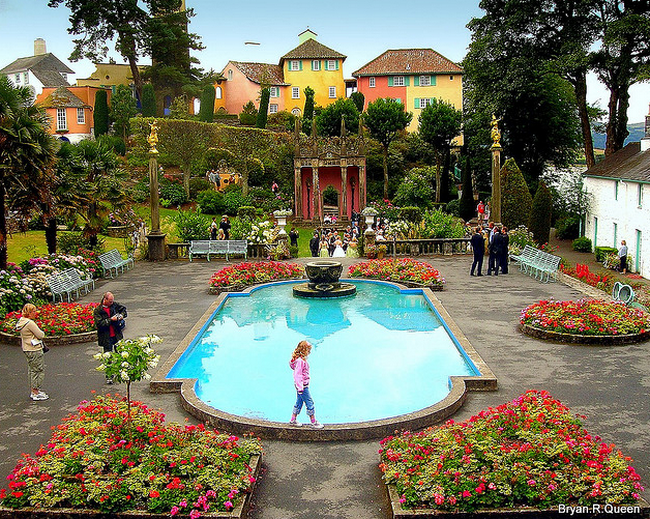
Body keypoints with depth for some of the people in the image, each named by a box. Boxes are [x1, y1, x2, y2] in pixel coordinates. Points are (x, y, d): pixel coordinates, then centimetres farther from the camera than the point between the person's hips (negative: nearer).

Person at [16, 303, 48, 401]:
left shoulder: (21, 321, 9)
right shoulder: (30, 323, -22)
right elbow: (40, 335, -17)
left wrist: (40, 333, 2)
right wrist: (42, 332, 4)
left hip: (27, 349, 10)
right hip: (34, 350, -10)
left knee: (32, 370, 19)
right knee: (39, 370, -3)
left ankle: (34, 391, 28)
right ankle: (35, 393, 1)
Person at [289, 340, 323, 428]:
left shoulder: (302, 359, 7)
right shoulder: (300, 361, -23)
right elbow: (297, 375, -24)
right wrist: (300, 388, -24)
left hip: (302, 385, 10)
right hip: (302, 385, -10)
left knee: (299, 403, 18)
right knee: (309, 403, 0)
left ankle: (293, 420, 28)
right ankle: (313, 422, 10)